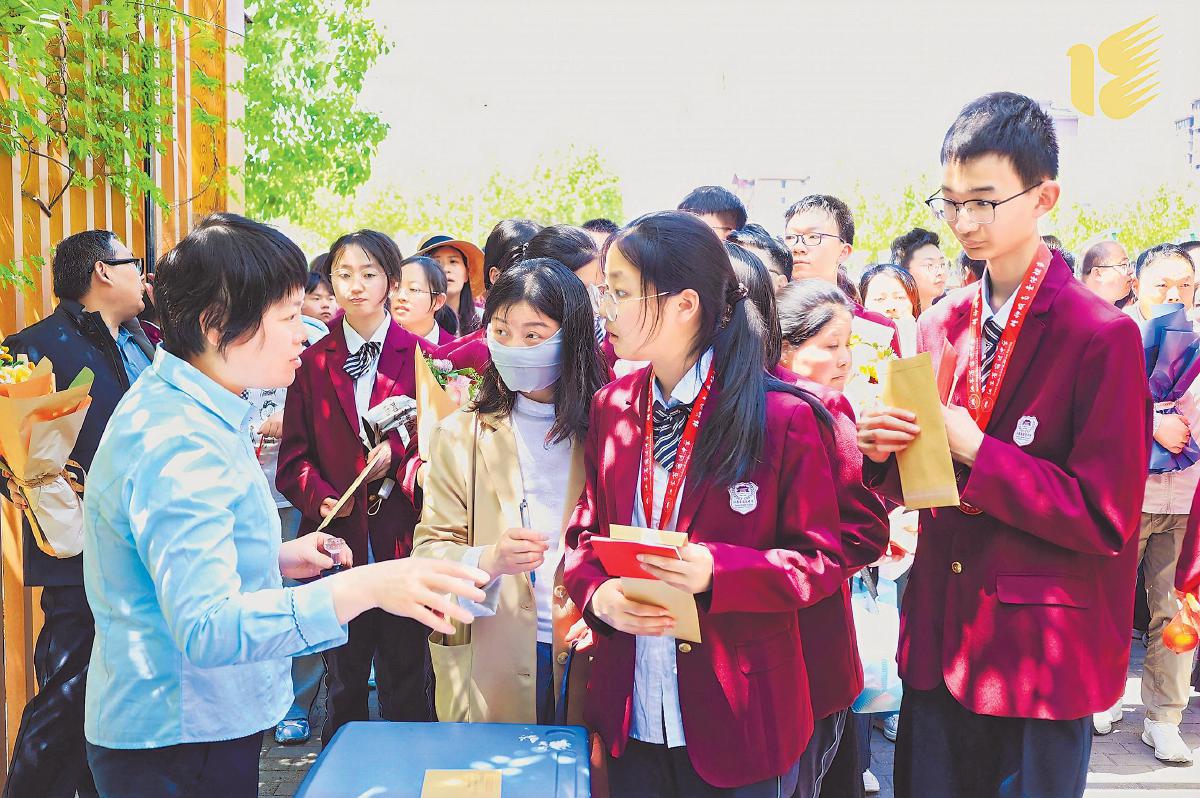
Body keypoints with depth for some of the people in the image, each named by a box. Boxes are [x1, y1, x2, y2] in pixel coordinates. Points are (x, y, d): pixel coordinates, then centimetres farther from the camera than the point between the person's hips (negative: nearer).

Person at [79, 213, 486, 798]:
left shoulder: (176, 405, 7)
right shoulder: (177, 445, -26)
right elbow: (205, 628, -35)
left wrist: (274, 559, 3)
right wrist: (362, 588, -43)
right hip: (177, 744, -10)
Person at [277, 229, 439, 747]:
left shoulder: (419, 357, 3)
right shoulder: (313, 363, 8)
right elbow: (293, 458, 6)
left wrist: (397, 456, -17)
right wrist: (321, 498, -11)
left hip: (403, 542, -2)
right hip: (339, 542, 2)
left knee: (406, 689, 5)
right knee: (343, 682, 13)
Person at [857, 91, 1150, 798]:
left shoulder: (1104, 337, -13)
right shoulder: (942, 326, 6)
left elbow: (1107, 519, -16)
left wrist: (976, 449, -20)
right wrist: (884, 452, -9)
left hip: (1045, 657, -5)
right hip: (940, 640, 6)